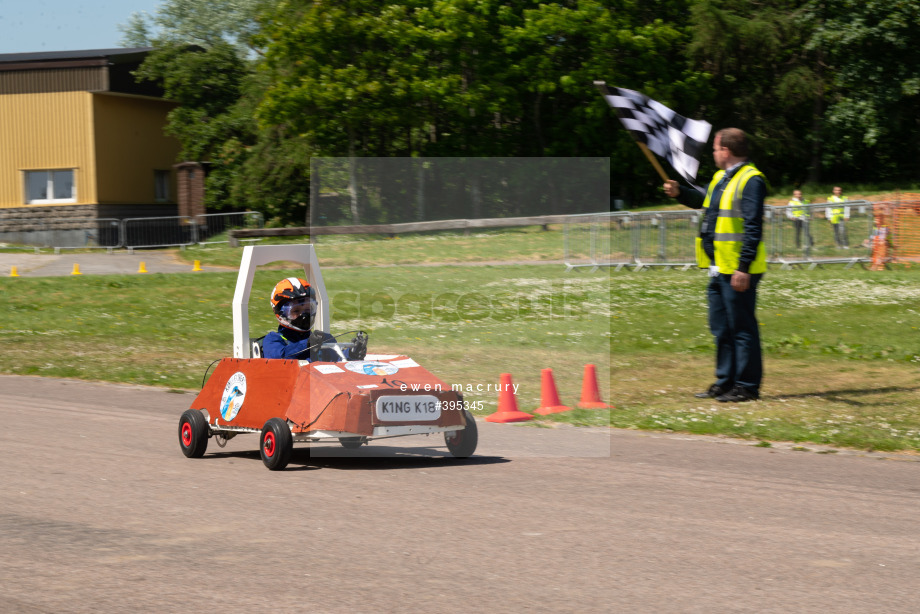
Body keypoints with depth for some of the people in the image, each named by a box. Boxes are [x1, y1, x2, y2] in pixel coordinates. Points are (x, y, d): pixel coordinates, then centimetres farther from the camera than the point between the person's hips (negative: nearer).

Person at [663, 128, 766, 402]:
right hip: (718, 268, 10)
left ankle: (747, 386, 2)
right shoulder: (721, 177, 16)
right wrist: (680, 193, 20)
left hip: (737, 271, -10)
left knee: (741, 328, -4)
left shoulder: (751, 180, -13)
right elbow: (704, 202, 37)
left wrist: (744, 268, -23)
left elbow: (753, 228, -19)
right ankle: (725, 382, 23)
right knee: (721, 328, 15)